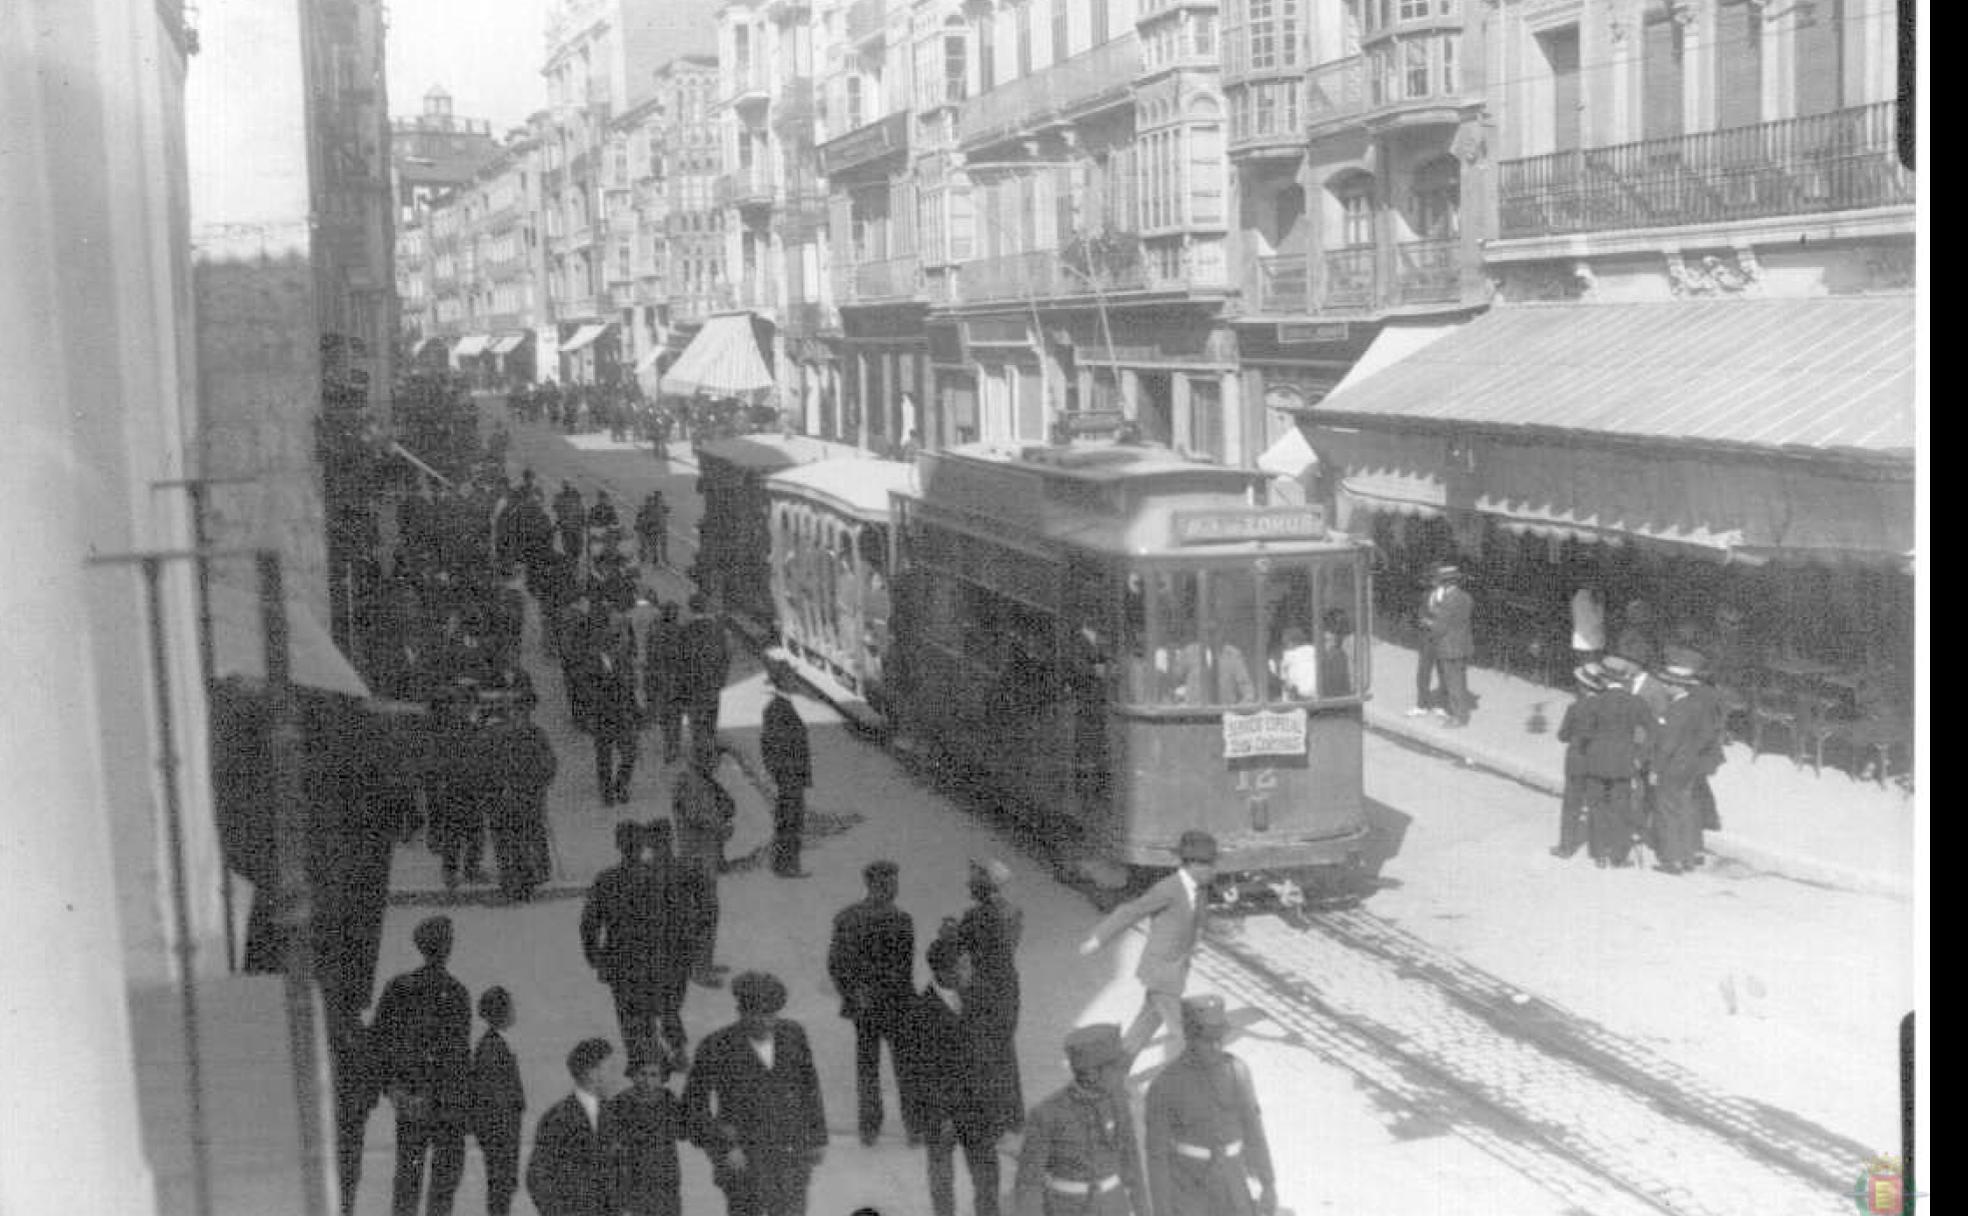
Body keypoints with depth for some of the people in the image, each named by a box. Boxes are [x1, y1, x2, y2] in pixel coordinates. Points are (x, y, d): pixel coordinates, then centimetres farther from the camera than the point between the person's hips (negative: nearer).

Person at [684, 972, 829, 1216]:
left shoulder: (792, 1034, -2)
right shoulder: (717, 1046, -14)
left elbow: (809, 1086, 10)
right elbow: (694, 1104, -7)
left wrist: (818, 1138, 11)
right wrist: (724, 1147, -14)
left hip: (791, 1153, 3)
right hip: (741, 1157, -3)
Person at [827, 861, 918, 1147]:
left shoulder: (845, 917, -5)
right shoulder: (900, 921, -18)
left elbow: (835, 964, -4)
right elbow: (904, 971, -16)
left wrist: (852, 994, 3)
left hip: (863, 1006, 4)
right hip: (895, 1005, -4)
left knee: (866, 1066, 17)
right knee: (906, 1067, 11)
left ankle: (868, 1127, 23)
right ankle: (914, 1127, 19)